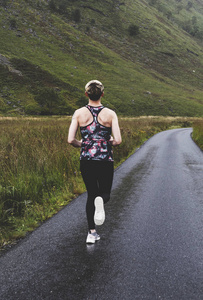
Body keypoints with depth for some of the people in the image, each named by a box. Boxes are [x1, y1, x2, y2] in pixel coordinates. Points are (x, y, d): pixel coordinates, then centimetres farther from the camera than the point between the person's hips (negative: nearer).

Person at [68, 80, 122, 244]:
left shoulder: (79, 113, -3)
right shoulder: (110, 114, -5)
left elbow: (71, 140, -7)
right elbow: (118, 140, -11)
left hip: (86, 160, 2)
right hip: (105, 160, -1)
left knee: (91, 194, 17)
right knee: (105, 193, 16)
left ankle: (92, 233, 17)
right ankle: (101, 201, -23)